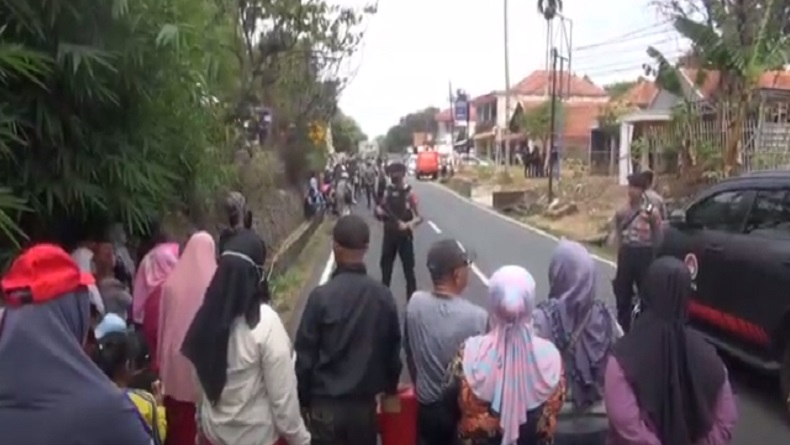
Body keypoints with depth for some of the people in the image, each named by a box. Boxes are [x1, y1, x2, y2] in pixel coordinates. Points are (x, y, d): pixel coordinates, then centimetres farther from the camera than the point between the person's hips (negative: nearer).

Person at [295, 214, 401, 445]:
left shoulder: (321, 296, -17)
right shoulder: (383, 295, -8)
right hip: (365, 401, 3)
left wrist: (304, 398, 4)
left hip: (326, 403, -2)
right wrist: (390, 387, 20)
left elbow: (305, 354, -10)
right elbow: (393, 349, 3)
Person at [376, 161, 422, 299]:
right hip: (389, 234, 5)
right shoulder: (388, 190, 4)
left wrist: (407, 225, -31)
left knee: (408, 269, 1)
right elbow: (380, 208, 14)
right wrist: (379, 211, -9)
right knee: (386, 267, 13)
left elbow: (419, 217, -14)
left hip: (404, 235, -5)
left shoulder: (409, 193, -11)